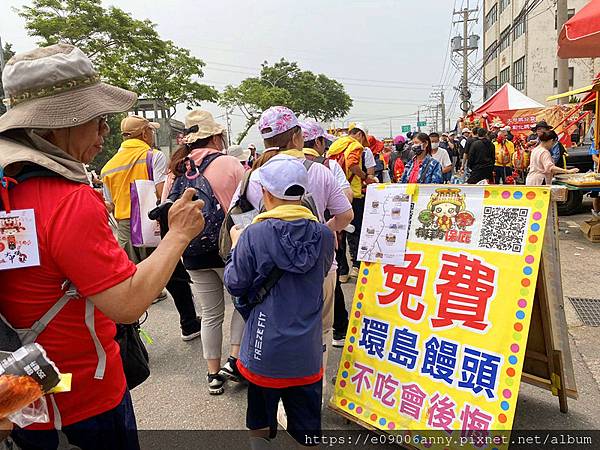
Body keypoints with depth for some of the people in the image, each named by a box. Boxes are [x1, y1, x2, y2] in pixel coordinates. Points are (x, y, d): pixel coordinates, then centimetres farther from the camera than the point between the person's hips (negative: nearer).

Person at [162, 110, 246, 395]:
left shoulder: (175, 170, 3)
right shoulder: (229, 164, -9)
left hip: (193, 252, 4)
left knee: (211, 313, 16)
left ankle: (213, 374, 25)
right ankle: (234, 360, 11)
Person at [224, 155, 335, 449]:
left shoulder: (253, 235, -17)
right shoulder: (324, 235, -8)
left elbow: (234, 285, -6)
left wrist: (236, 246, 10)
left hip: (265, 349, -2)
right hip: (307, 351, 2)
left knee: (260, 426, 21)